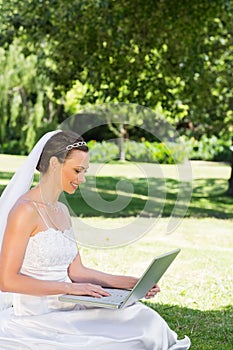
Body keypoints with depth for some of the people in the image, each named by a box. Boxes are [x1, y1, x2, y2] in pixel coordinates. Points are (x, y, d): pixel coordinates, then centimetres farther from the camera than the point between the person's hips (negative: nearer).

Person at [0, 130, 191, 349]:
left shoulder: (62, 211, 14)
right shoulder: (25, 210, -13)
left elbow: (76, 271, 13)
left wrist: (133, 283, 4)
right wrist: (69, 287, -21)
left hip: (65, 310, 8)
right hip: (36, 315, -8)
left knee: (146, 321, -9)